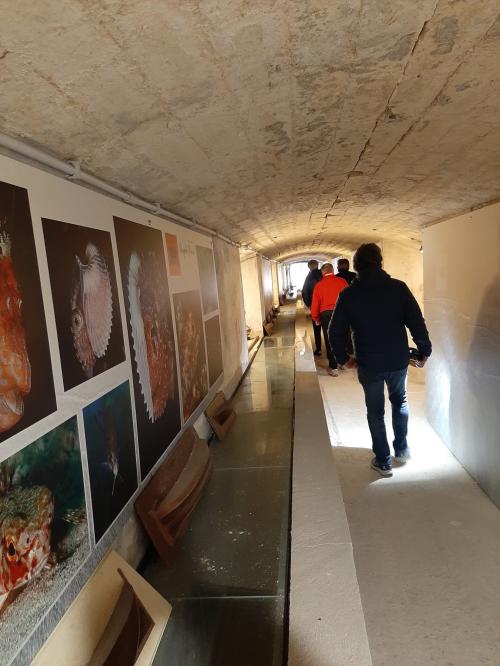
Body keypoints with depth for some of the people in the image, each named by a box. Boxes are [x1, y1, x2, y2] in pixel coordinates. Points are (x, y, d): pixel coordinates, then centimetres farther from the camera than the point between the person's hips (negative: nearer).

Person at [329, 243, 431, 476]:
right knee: (400, 402, 26)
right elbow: (417, 322, -8)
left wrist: (343, 357, 9)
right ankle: (401, 450, 35)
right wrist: (424, 351, 4)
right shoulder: (398, 287, -7)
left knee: (375, 411, 15)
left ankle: (383, 462, 21)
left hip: (368, 363, -1)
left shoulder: (348, 294, -6)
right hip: (398, 360, 1)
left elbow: (335, 331, -4)